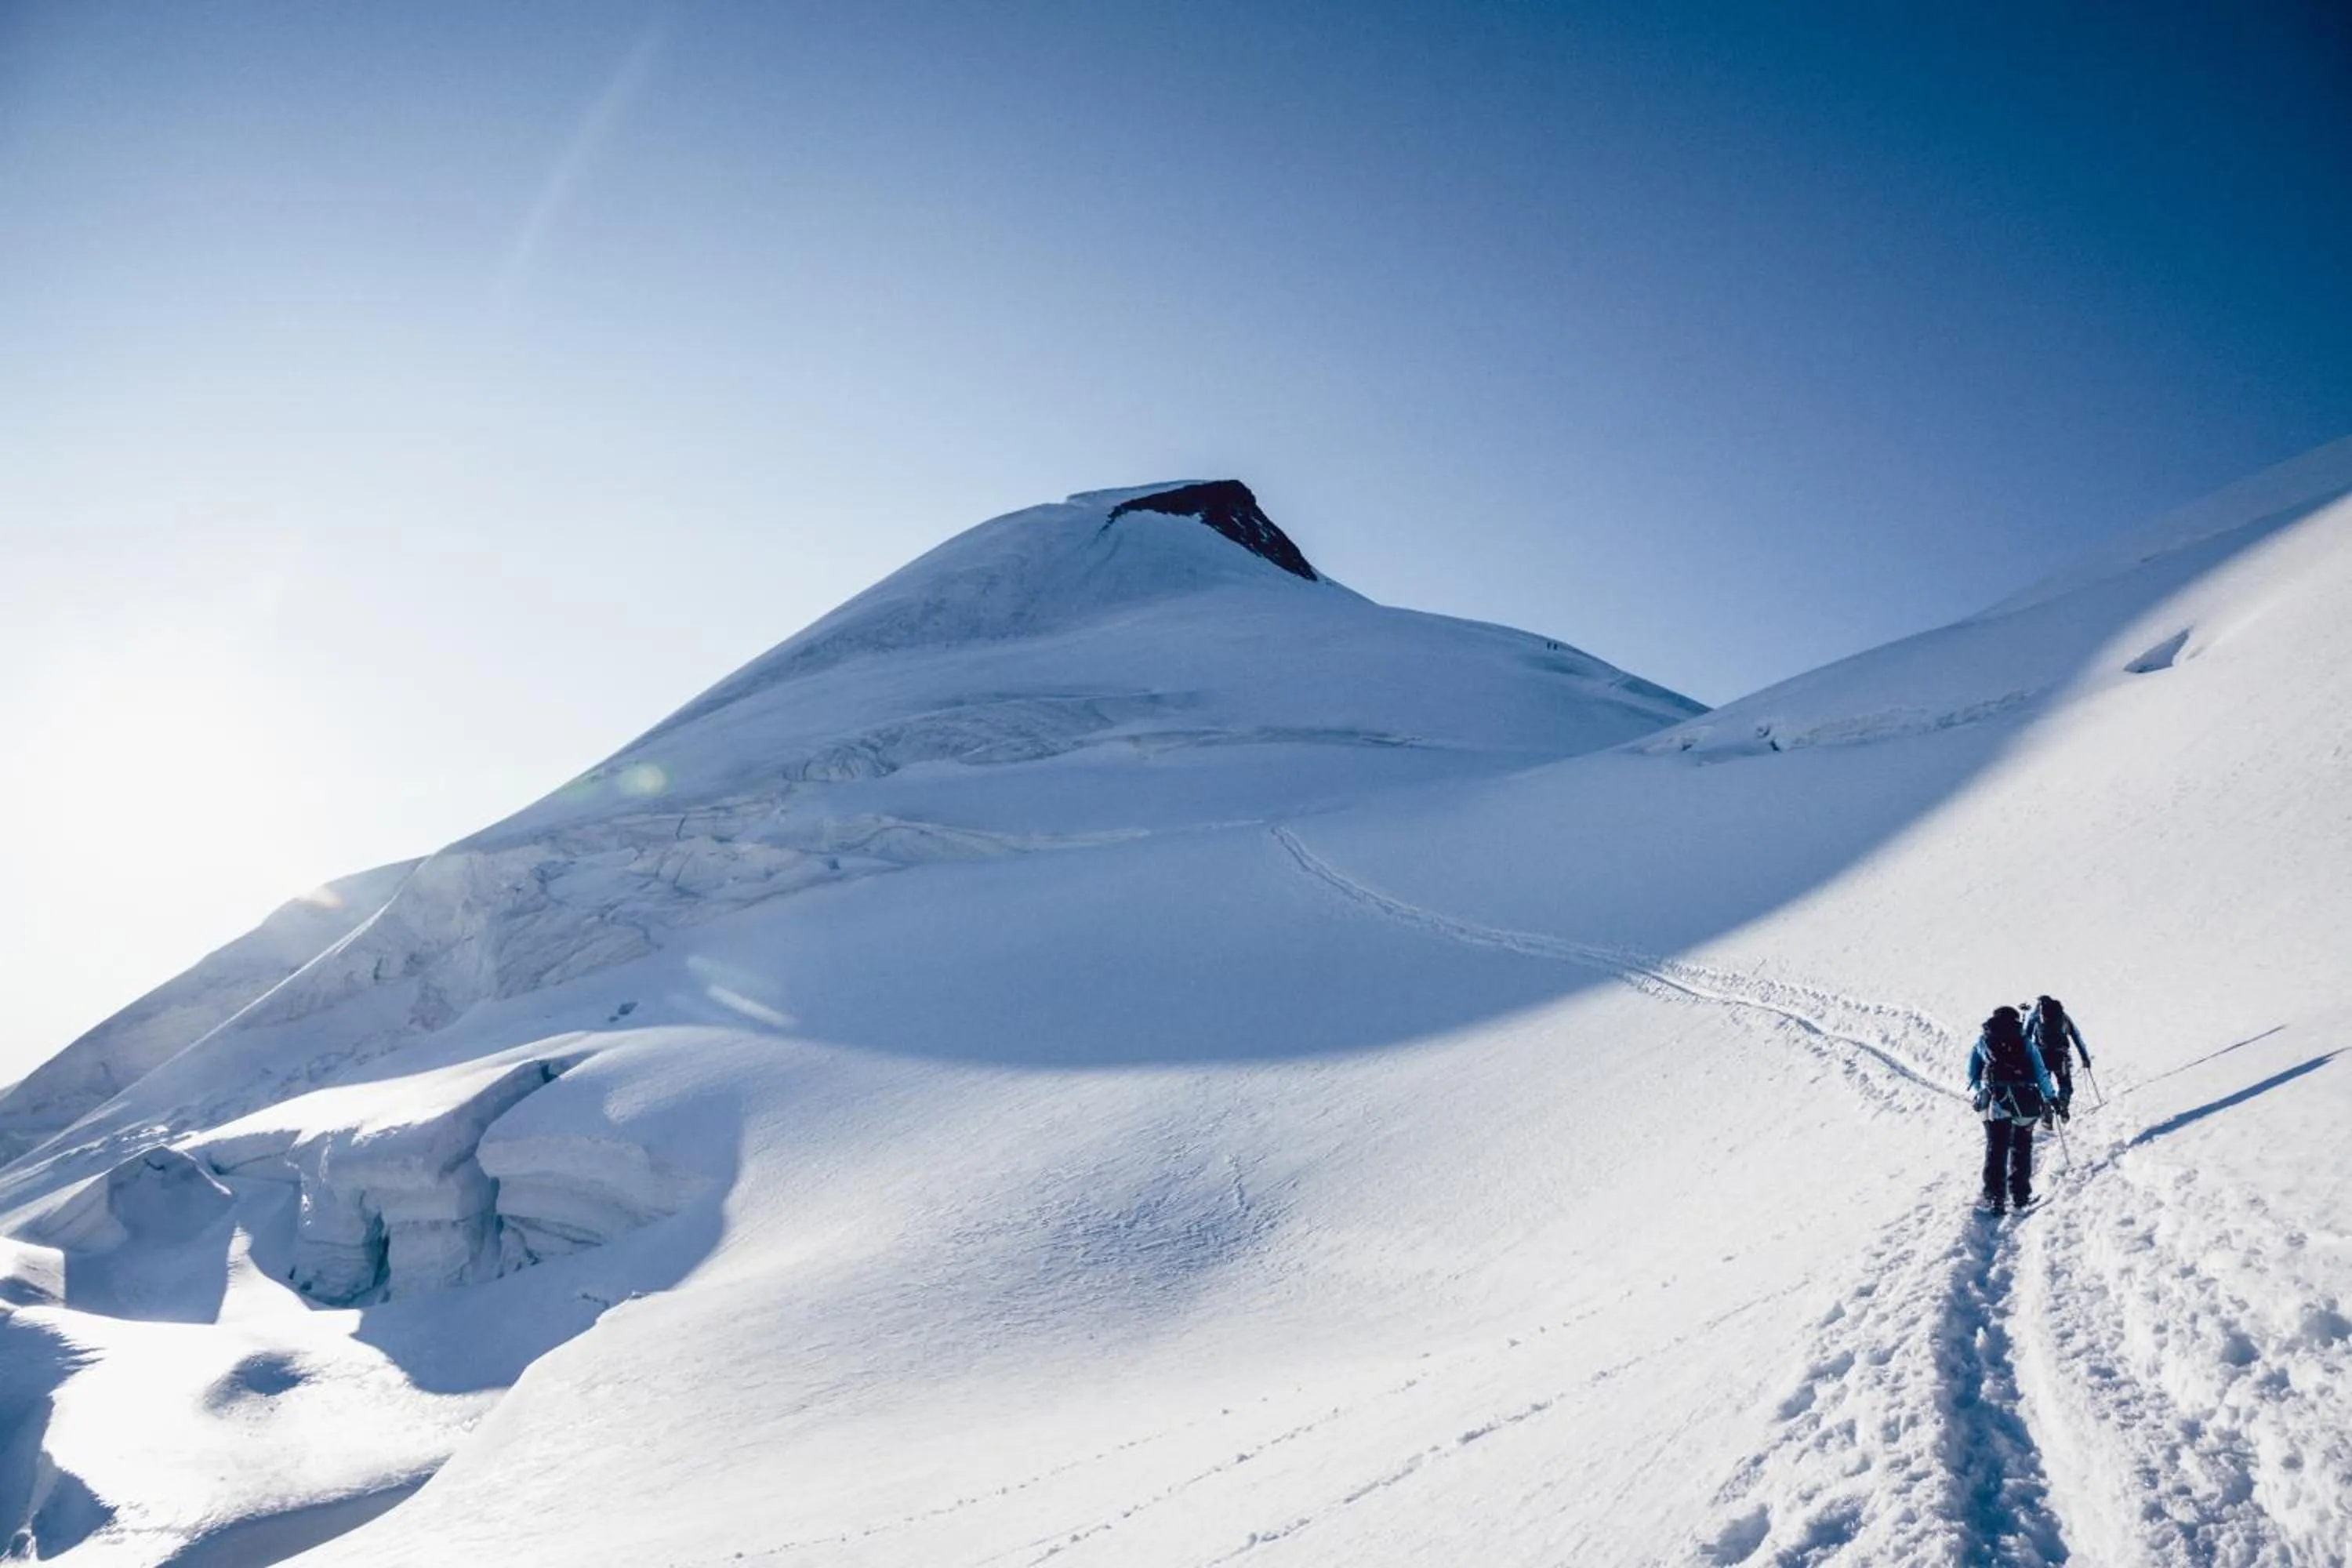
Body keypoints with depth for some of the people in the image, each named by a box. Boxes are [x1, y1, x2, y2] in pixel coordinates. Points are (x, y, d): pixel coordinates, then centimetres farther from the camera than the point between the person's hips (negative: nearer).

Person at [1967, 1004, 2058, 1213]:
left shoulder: (1982, 1041, 14)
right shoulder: (2025, 1043, 12)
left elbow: (1972, 1074, 16)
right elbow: (2040, 1072, 9)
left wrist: (1976, 1092, 32)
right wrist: (2051, 1096, 19)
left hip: (1994, 1099, 0)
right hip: (2025, 1100, 0)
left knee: (1995, 1149, 1)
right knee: (2021, 1147, 16)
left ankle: (1993, 1198, -6)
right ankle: (2020, 1194, 18)